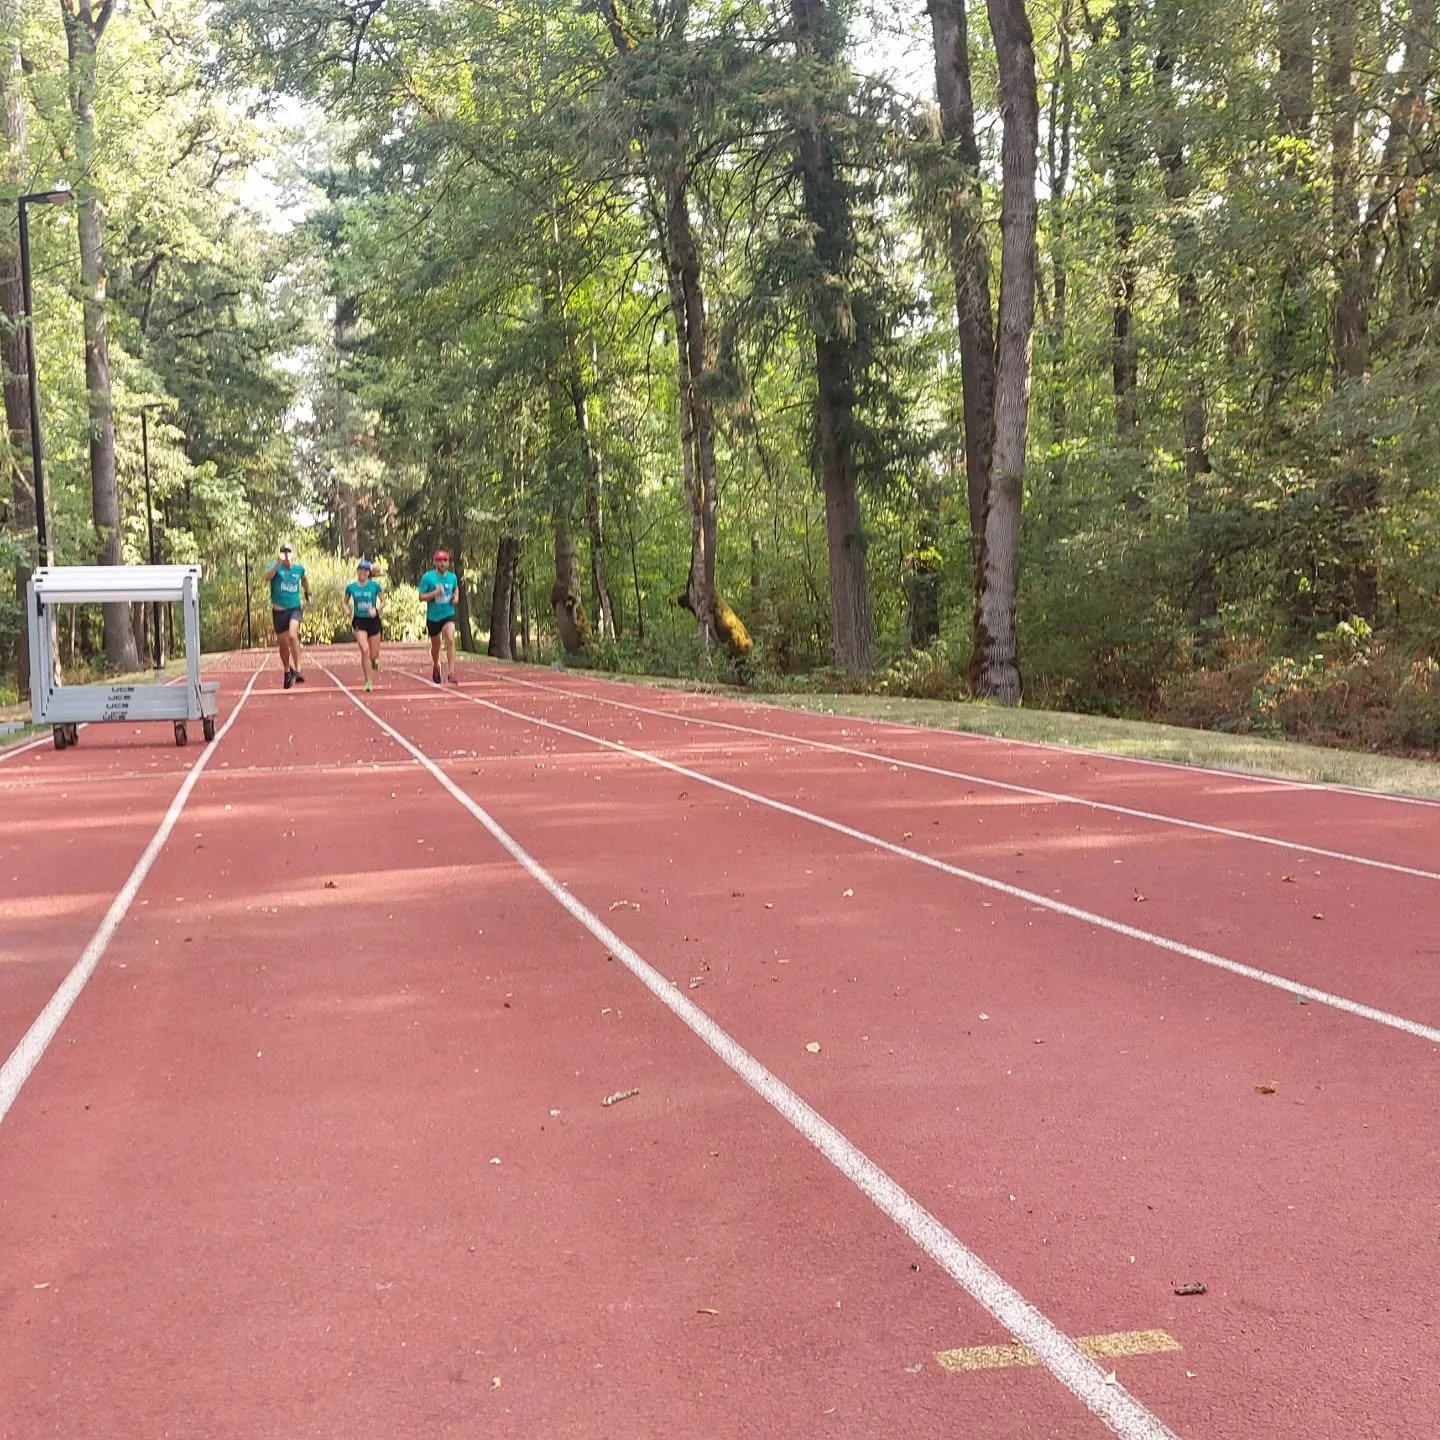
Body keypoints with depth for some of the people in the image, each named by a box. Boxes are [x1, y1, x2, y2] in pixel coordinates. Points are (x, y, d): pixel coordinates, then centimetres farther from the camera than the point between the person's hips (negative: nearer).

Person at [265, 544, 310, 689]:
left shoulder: (299, 569, 2)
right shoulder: (277, 567, -7)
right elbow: (267, 577, -30)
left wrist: (307, 594, 26)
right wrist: (278, 564, -43)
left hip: (295, 608, 0)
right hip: (279, 610, 0)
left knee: (292, 635, -27)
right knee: (283, 644, 9)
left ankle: (297, 670, -22)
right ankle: (287, 672, 31)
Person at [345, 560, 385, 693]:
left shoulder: (375, 585, -3)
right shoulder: (351, 587, 1)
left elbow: (383, 601, 2)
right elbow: (346, 603, 13)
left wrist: (377, 609, -17)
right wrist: (348, 612, -7)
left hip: (373, 621, 0)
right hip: (359, 621, 0)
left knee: (374, 655, 4)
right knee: (364, 650, -19)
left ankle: (374, 660, 45)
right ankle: (368, 682, -11)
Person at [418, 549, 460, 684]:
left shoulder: (453, 577, 1)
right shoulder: (428, 577, -9)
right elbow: (421, 597, -9)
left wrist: (455, 597, 2)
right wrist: (435, 593, -26)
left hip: (448, 615, 1)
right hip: (433, 616, -1)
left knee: (450, 640, -22)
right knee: (436, 646, 14)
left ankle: (451, 673, -26)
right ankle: (435, 667, 45)